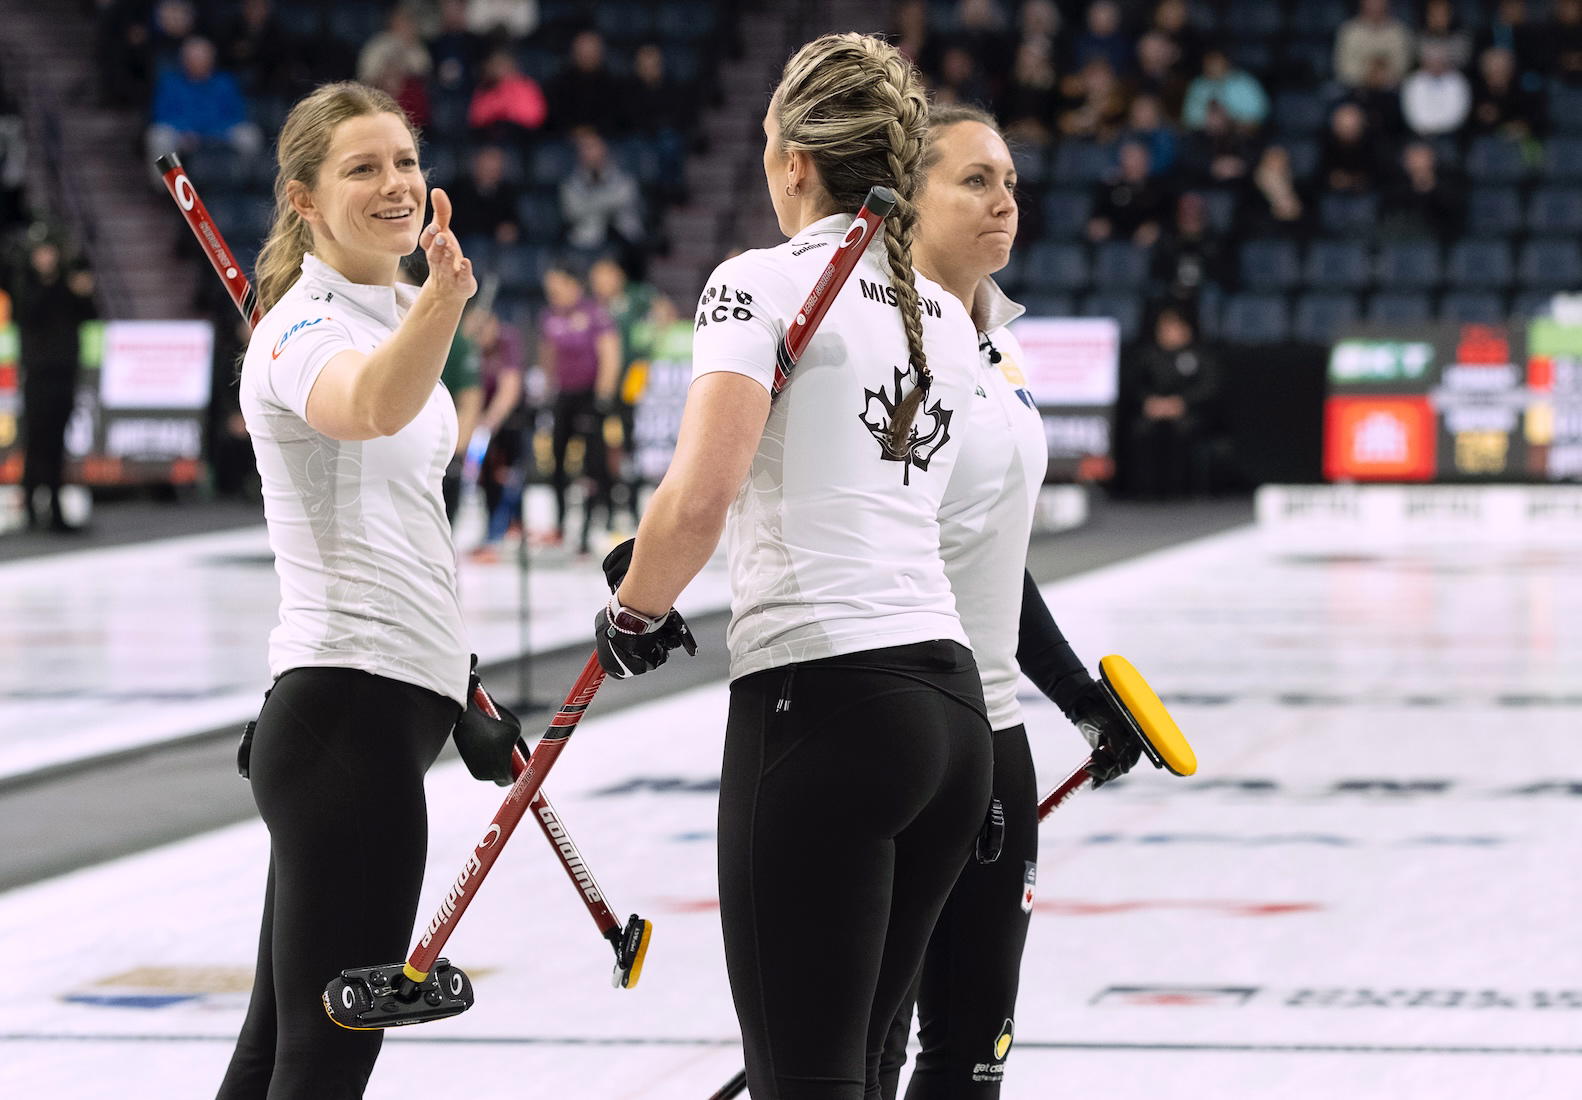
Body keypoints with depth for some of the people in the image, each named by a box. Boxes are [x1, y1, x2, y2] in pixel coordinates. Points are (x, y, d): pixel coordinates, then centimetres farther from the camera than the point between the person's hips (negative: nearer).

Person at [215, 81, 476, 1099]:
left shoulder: (386, 315, 15)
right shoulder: (308, 328, -14)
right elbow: (369, 406, -39)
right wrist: (441, 303, -59)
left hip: (388, 708, 10)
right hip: (349, 714, -10)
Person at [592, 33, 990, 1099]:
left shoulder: (762, 281, -5)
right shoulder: (949, 319, 16)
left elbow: (700, 497, -17)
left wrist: (636, 614, -1)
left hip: (822, 702, -7)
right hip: (952, 707, 7)